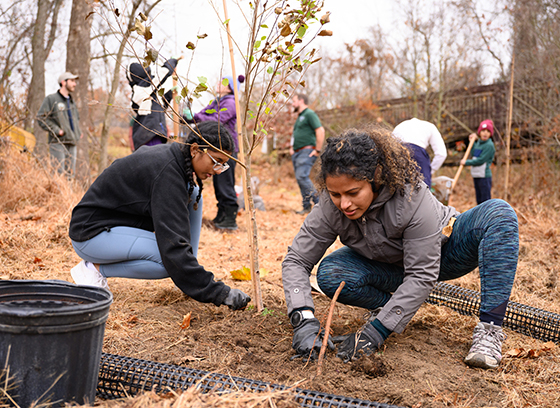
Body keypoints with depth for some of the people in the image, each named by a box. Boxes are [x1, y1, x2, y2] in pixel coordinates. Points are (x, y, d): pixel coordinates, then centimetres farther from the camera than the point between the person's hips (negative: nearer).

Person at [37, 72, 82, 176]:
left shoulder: (72, 102, 21)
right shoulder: (51, 99, 0)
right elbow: (41, 117, -7)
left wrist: (78, 133, 16)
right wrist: (56, 130, -15)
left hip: (72, 143, 7)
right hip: (58, 143, -7)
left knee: (70, 173, 6)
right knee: (58, 173, -12)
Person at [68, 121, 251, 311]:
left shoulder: (171, 153, -2)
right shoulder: (167, 174, -30)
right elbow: (173, 244, -36)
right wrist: (218, 292, -36)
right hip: (91, 233, -9)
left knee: (193, 193, -2)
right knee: (171, 258, -29)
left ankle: (189, 277, 1)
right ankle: (94, 268, -10)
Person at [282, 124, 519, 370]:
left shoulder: (413, 198, -37)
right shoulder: (330, 208, -27)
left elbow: (422, 275, -34)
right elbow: (296, 261, -21)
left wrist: (378, 329, -40)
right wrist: (303, 319, -38)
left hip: (442, 251, -2)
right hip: (390, 266, 2)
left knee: (499, 213, -30)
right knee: (329, 274, -27)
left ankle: (490, 329, -32)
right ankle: (389, 304, 2)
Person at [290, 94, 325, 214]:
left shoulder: (309, 114, -7)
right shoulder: (299, 117, 22)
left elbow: (320, 131, -16)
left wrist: (318, 150, -18)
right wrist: (292, 147, 20)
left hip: (306, 151, -10)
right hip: (297, 153, 10)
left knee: (302, 177, -20)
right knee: (300, 179, 6)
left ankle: (318, 202, -14)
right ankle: (306, 207, 9)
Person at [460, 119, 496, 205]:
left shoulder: (489, 145, -13)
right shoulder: (478, 142, 12)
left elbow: (481, 160, -17)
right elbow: (473, 155, 14)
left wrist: (467, 162, -8)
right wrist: (473, 142, 15)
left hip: (484, 176, -8)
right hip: (476, 175, 8)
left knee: (485, 200, -7)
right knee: (479, 200, 17)